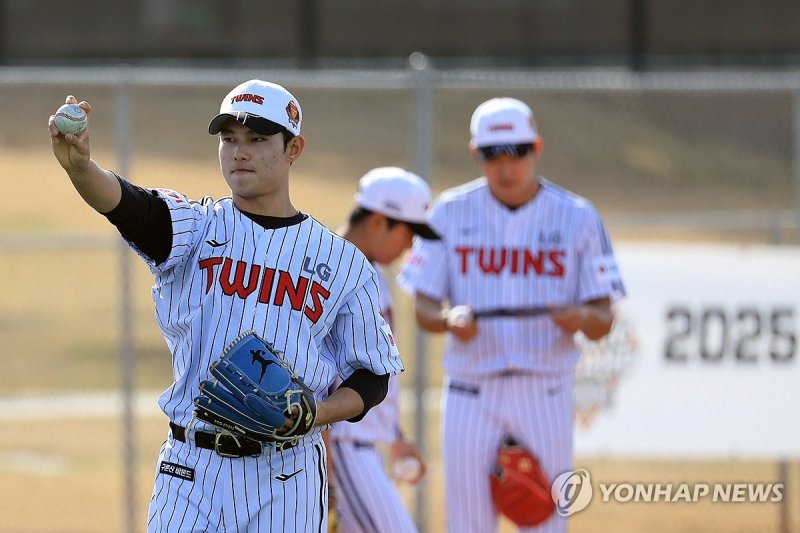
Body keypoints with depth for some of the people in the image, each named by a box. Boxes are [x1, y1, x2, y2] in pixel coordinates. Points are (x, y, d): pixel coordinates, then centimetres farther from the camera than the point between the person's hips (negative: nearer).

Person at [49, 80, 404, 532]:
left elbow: (373, 379, 9)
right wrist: (79, 165, -39)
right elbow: (125, 205, -17)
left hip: (287, 482, 0)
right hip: (191, 474, 0)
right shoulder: (196, 228, 5)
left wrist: (312, 415, -11)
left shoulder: (343, 261, 5)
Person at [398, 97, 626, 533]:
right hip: (470, 393, 1)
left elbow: (603, 320, -2)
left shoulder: (576, 217, 0)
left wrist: (580, 317, -26)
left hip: (544, 394, -1)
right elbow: (423, 308, 2)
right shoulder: (452, 212, 2)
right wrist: (449, 319, -22)